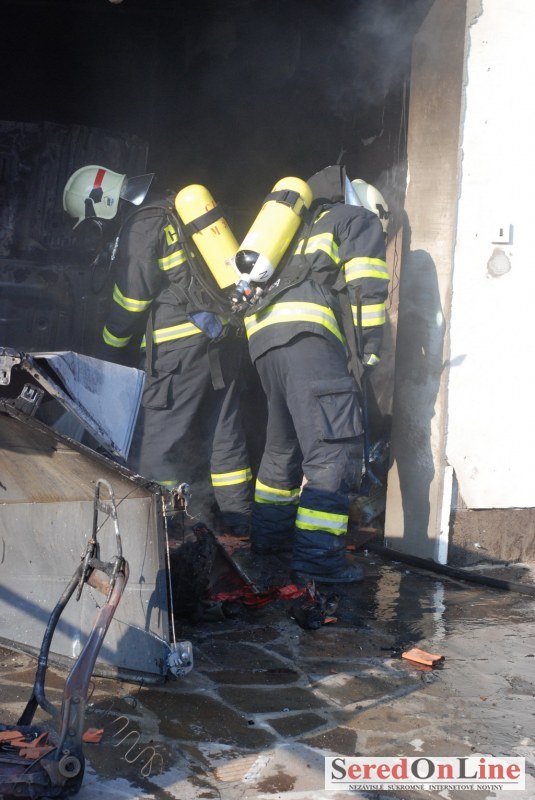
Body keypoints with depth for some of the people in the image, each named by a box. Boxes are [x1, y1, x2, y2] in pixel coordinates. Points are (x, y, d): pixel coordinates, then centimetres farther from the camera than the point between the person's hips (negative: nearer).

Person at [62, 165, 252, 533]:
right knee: (223, 430, 12)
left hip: (183, 341, -9)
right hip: (226, 336, 9)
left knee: (157, 440, -5)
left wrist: (111, 350, 7)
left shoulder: (140, 225, -6)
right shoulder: (178, 211, 21)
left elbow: (131, 299, -6)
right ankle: (238, 519, 18)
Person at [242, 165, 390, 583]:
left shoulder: (306, 230, 38)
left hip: (263, 331, 8)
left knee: (285, 440, 22)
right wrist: (370, 346, 1)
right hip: (308, 333, -8)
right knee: (335, 446, -9)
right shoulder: (361, 219, 17)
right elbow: (366, 285, -1)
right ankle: (318, 556, -15)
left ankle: (270, 533, 32)